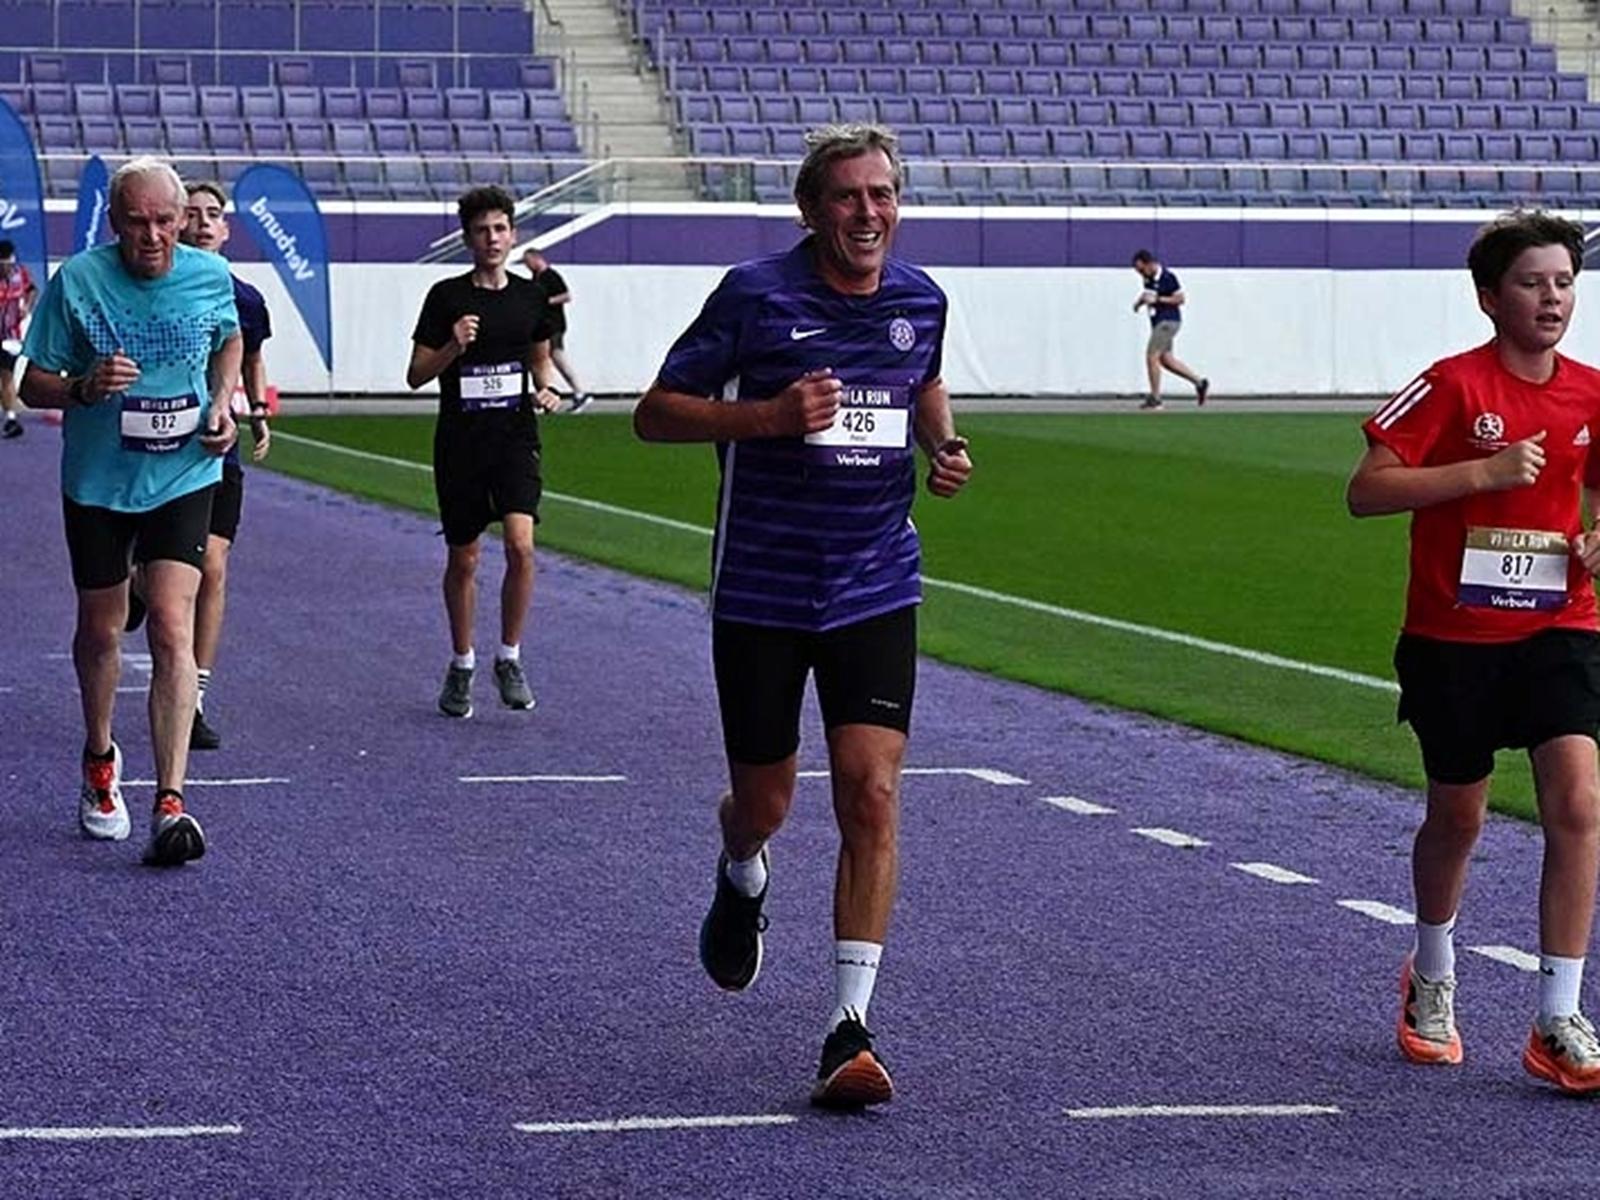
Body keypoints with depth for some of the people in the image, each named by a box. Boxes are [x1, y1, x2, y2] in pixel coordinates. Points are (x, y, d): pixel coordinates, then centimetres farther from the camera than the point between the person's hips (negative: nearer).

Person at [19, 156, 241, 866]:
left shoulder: (211, 277, -6)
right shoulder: (76, 281, -12)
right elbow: (33, 385, -6)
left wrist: (222, 405, 1)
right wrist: (86, 387, -26)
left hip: (183, 479, 0)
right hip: (96, 482, 0)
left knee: (172, 626, -15)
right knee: (100, 629, 14)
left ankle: (170, 804, -19)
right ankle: (99, 761, 43)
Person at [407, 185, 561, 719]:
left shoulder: (531, 295, 6)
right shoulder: (446, 296, -2)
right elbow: (416, 375, -1)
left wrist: (545, 390, 3)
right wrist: (453, 346, -17)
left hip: (515, 438, 1)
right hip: (459, 443, -1)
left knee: (520, 544, -17)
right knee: (463, 559, 7)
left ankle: (510, 659, -1)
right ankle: (461, 666, 25)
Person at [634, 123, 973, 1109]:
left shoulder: (921, 299, 2)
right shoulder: (755, 296, -10)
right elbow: (657, 412, -6)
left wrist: (946, 446, 3)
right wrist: (768, 415, -21)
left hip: (877, 590, 2)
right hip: (761, 590, -2)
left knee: (871, 794, -12)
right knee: (764, 802, 8)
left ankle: (851, 1029, -9)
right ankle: (743, 880, 48)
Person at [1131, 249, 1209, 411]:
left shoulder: (1167, 277, -17)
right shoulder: (1148, 278, 7)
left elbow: (1180, 299, -15)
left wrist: (1157, 299, -21)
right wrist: (1140, 301, 3)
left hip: (1168, 321, -9)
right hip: (1158, 323, 9)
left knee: (1152, 356, -11)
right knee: (1166, 359, 11)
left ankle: (1155, 398, -5)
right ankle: (1199, 382, 20)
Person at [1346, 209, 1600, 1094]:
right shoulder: (1454, 386, -11)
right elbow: (1365, 491, -16)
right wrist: (1484, 471, -24)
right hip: (1453, 635, -2)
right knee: (1457, 816, 12)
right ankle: (1431, 981, 40)